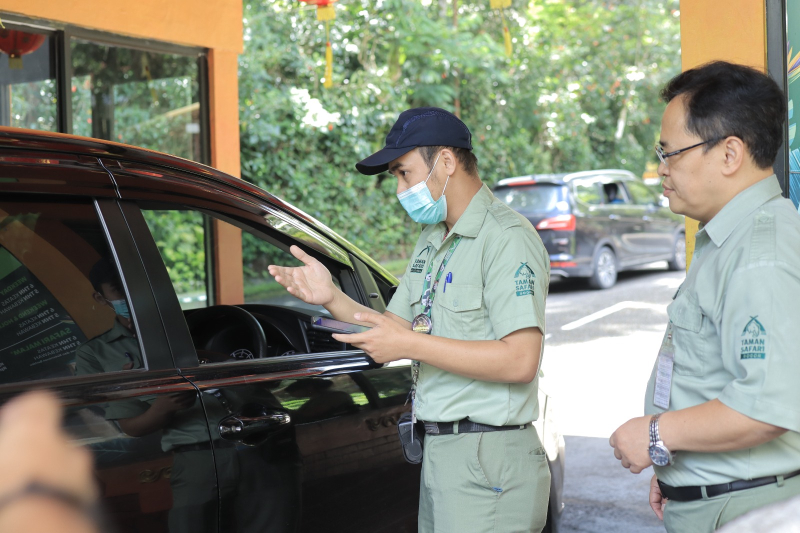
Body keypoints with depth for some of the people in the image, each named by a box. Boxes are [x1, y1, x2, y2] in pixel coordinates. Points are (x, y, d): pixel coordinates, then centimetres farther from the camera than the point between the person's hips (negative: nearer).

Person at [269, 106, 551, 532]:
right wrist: (332, 299, -2)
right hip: (437, 451, 9)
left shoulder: (508, 238, -14)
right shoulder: (432, 241, 16)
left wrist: (411, 344, -22)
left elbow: (520, 360, -23)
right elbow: (392, 331, 15)